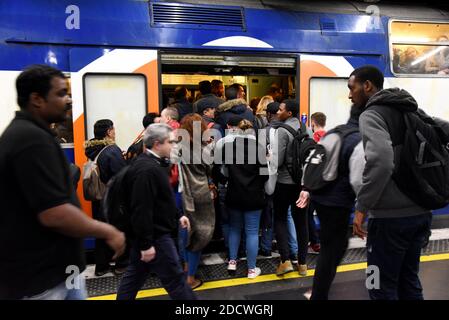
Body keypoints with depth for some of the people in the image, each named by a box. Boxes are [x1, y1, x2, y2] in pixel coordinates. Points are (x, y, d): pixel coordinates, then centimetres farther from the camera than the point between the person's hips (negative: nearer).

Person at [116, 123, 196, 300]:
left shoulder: (150, 163, 10)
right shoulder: (147, 170, -24)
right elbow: (142, 210, -27)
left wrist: (176, 216, 19)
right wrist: (146, 244, -24)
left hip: (151, 233, 10)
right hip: (155, 235, -10)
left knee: (135, 275, 20)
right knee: (175, 278, 3)